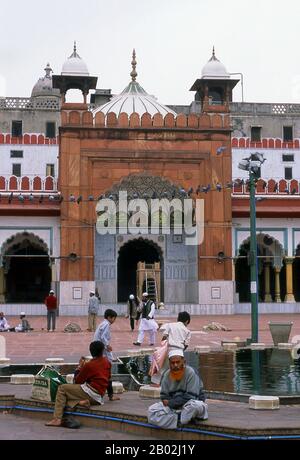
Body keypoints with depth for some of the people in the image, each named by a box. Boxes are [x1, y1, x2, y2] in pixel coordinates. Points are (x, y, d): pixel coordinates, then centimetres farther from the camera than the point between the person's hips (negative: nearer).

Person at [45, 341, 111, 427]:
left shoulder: (89, 365, -7)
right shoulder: (107, 362, 10)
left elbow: (77, 381, 1)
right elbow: (108, 377, 25)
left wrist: (79, 367, 14)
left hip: (91, 392, -8)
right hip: (100, 395, 8)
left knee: (62, 389, 0)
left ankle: (57, 419, -14)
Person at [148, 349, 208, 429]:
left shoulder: (191, 373, -15)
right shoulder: (167, 375, 0)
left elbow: (191, 397, -20)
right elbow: (164, 396, 5)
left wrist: (171, 403, -15)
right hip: (173, 406, 5)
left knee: (195, 405, -41)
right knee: (151, 411, -17)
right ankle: (181, 418, -23)